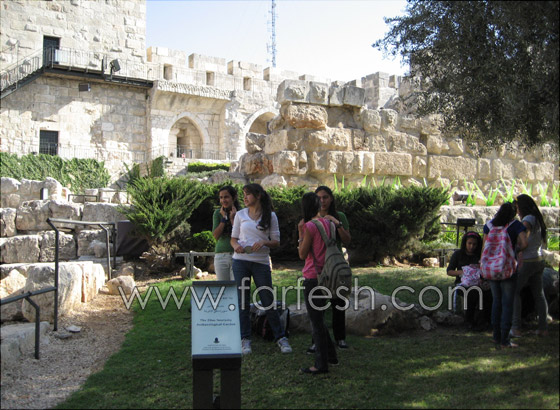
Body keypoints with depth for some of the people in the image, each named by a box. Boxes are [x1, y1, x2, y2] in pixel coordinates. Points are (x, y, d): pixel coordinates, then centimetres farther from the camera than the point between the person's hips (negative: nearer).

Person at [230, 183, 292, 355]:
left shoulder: (270, 216, 4)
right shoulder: (240, 214, 9)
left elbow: (276, 241, 4)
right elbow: (233, 238, 11)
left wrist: (264, 243, -15)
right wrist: (236, 246, -10)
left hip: (261, 262, -2)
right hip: (241, 260, 2)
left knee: (268, 302, 1)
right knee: (243, 301, 3)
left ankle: (280, 337, 15)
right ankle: (245, 339, 15)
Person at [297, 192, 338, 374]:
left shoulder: (310, 226, -15)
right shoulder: (329, 224, 7)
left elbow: (302, 255, -12)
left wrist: (300, 233, -2)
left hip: (313, 277, -8)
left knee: (316, 320, 1)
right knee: (319, 318, 22)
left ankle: (322, 364, 8)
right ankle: (330, 355, 29)